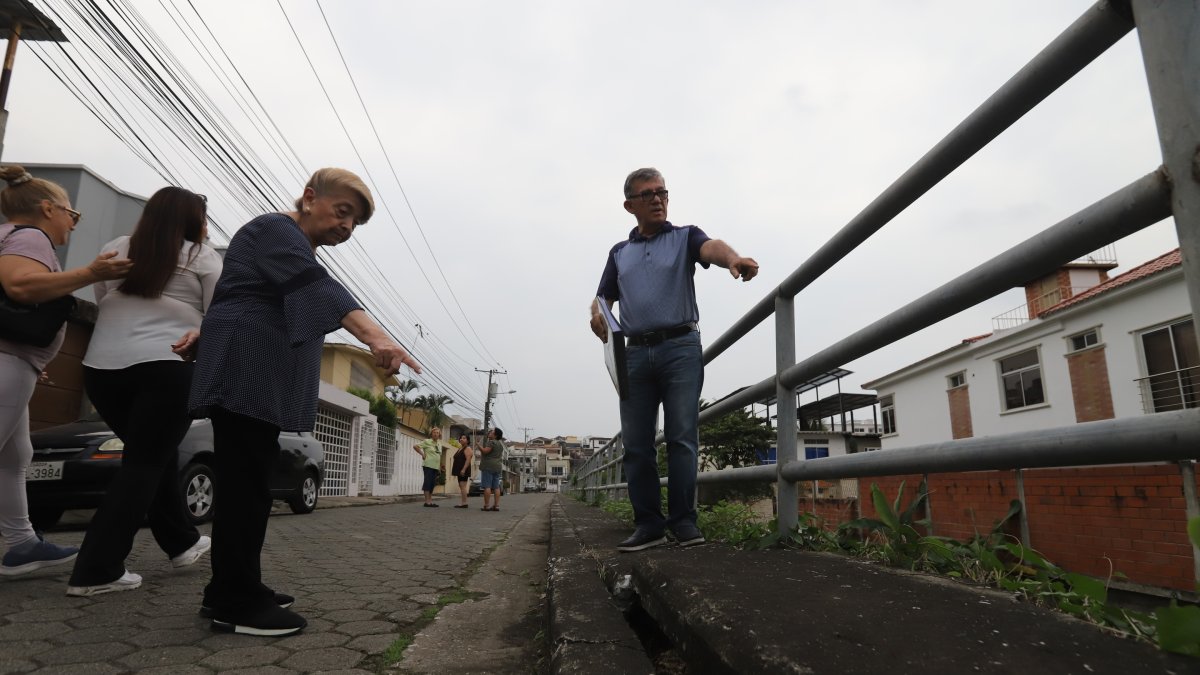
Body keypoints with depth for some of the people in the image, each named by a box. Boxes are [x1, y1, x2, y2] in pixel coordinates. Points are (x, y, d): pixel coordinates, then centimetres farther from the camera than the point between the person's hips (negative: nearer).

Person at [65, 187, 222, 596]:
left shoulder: (114, 250, 17)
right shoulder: (202, 256, 5)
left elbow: (100, 304, 26)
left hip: (103, 367, 6)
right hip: (167, 366, -5)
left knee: (155, 455, 17)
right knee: (145, 463, 0)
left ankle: (181, 543, 27)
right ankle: (97, 570, -3)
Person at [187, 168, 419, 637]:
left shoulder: (298, 250, 25)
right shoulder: (276, 230, -9)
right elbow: (320, 289, -28)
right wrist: (375, 336, -42)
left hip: (262, 381, 10)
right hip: (246, 373, -10)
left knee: (247, 486, 11)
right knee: (244, 487, -10)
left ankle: (229, 592, 18)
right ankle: (236, 605, -5)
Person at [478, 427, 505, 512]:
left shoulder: (491, 442, -9)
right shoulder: (500, 444, 19)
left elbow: (485, 451, -21)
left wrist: (479, 446, -5)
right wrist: (482, 456, 30)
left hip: (488, 467, -8)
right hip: (498, 467, 8)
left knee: (487, 486, -8)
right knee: (496, 487, 5)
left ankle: (486, 506, -10)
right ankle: (496, 505, 2)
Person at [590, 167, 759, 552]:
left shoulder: (685, 237, 8)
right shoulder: (619, 252, 20)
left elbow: (711, 247, -14)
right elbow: (604, 296, 17)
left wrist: (734, 258, -38)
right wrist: (596, 313, -8)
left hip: (681, 347, -3)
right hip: (636, 352, 4)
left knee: (682, 438, -5)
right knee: (636, 444, 1)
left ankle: (683, 521, 3)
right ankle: (648, 524, 9)